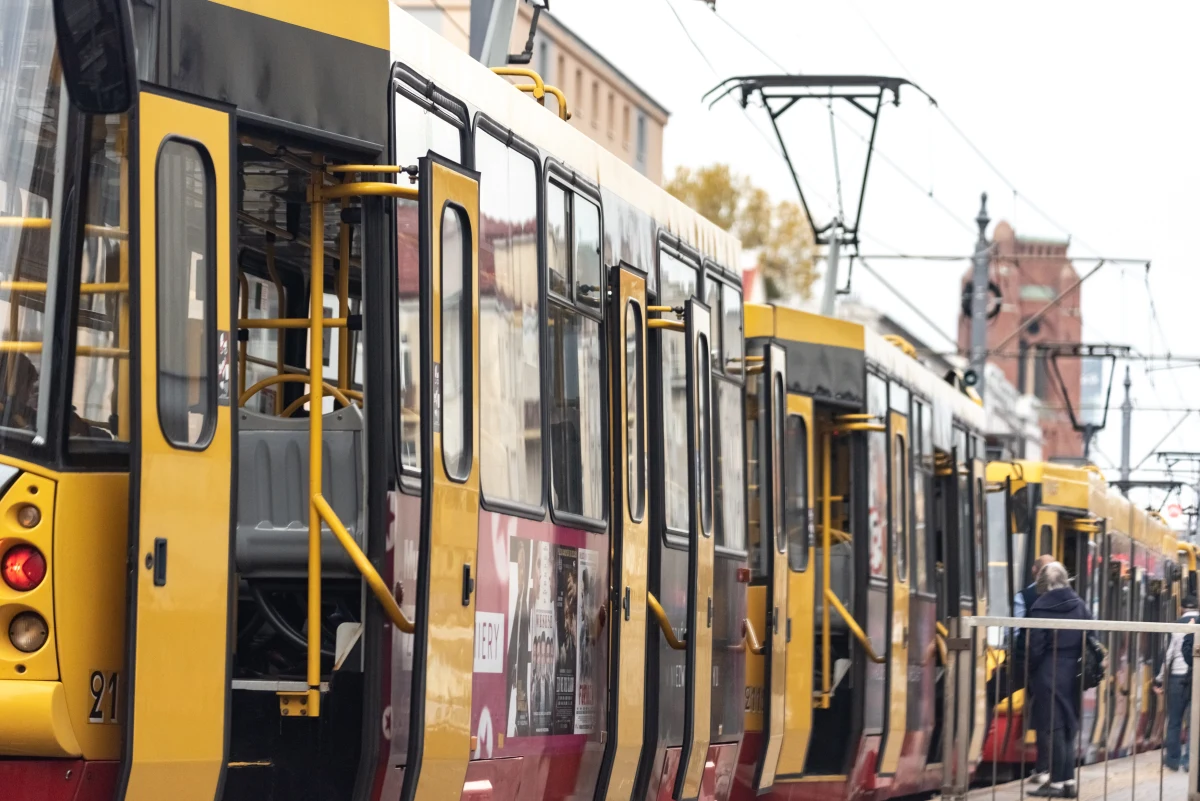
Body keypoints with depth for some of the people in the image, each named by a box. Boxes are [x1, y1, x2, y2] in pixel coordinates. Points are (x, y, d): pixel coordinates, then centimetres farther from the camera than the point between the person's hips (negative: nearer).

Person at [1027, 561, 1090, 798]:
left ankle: (1057, 782, -2)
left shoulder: (1040, 608, -11)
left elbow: (1035, 647, -11)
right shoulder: (1079, 605, 4)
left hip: (1048, 675, -5)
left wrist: (1030, 672, 2)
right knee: (1068, 728, 12)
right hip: (1073, 674, 5)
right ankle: (1069, 781, 12)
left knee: (1053, 728, -2)